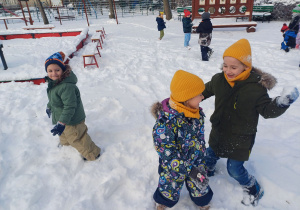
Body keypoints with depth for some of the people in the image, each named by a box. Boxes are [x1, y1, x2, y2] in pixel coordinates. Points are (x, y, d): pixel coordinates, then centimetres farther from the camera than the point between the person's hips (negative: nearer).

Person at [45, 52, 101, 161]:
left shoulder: (66, 86, -36)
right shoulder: (53, 82, -2)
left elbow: (69, 107, -34)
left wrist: (61, 123, -34)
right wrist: (49, 107, 32)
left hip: (72, 120, -10)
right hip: (62, 117, 10)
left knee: (76, 138, 6)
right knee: (64, 133, 36)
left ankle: (92, 154, 27)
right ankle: (65, 143, 68)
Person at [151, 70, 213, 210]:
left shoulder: (197, 113, -12)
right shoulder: (166, 120, -36)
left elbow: (200, 138, 2)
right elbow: (167, 152, -29)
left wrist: (199, 160, 5)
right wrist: (184, 169, -26)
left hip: (195, 162, 5)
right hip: (173, 168, -5)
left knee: (200, 186, 26)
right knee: (170, 189, 23)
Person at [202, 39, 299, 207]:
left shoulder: (256, 86, -23)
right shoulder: (218, 80, -11)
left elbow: (267, 110, -16)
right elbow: (205, 91, 10)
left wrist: (282, 103, -35)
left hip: (241, 138, -4)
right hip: (219, 131, 5)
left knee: (235, 169, 6)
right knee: (210, 155, 25)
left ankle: (254, 190, 38)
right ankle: (208, 171, 61)